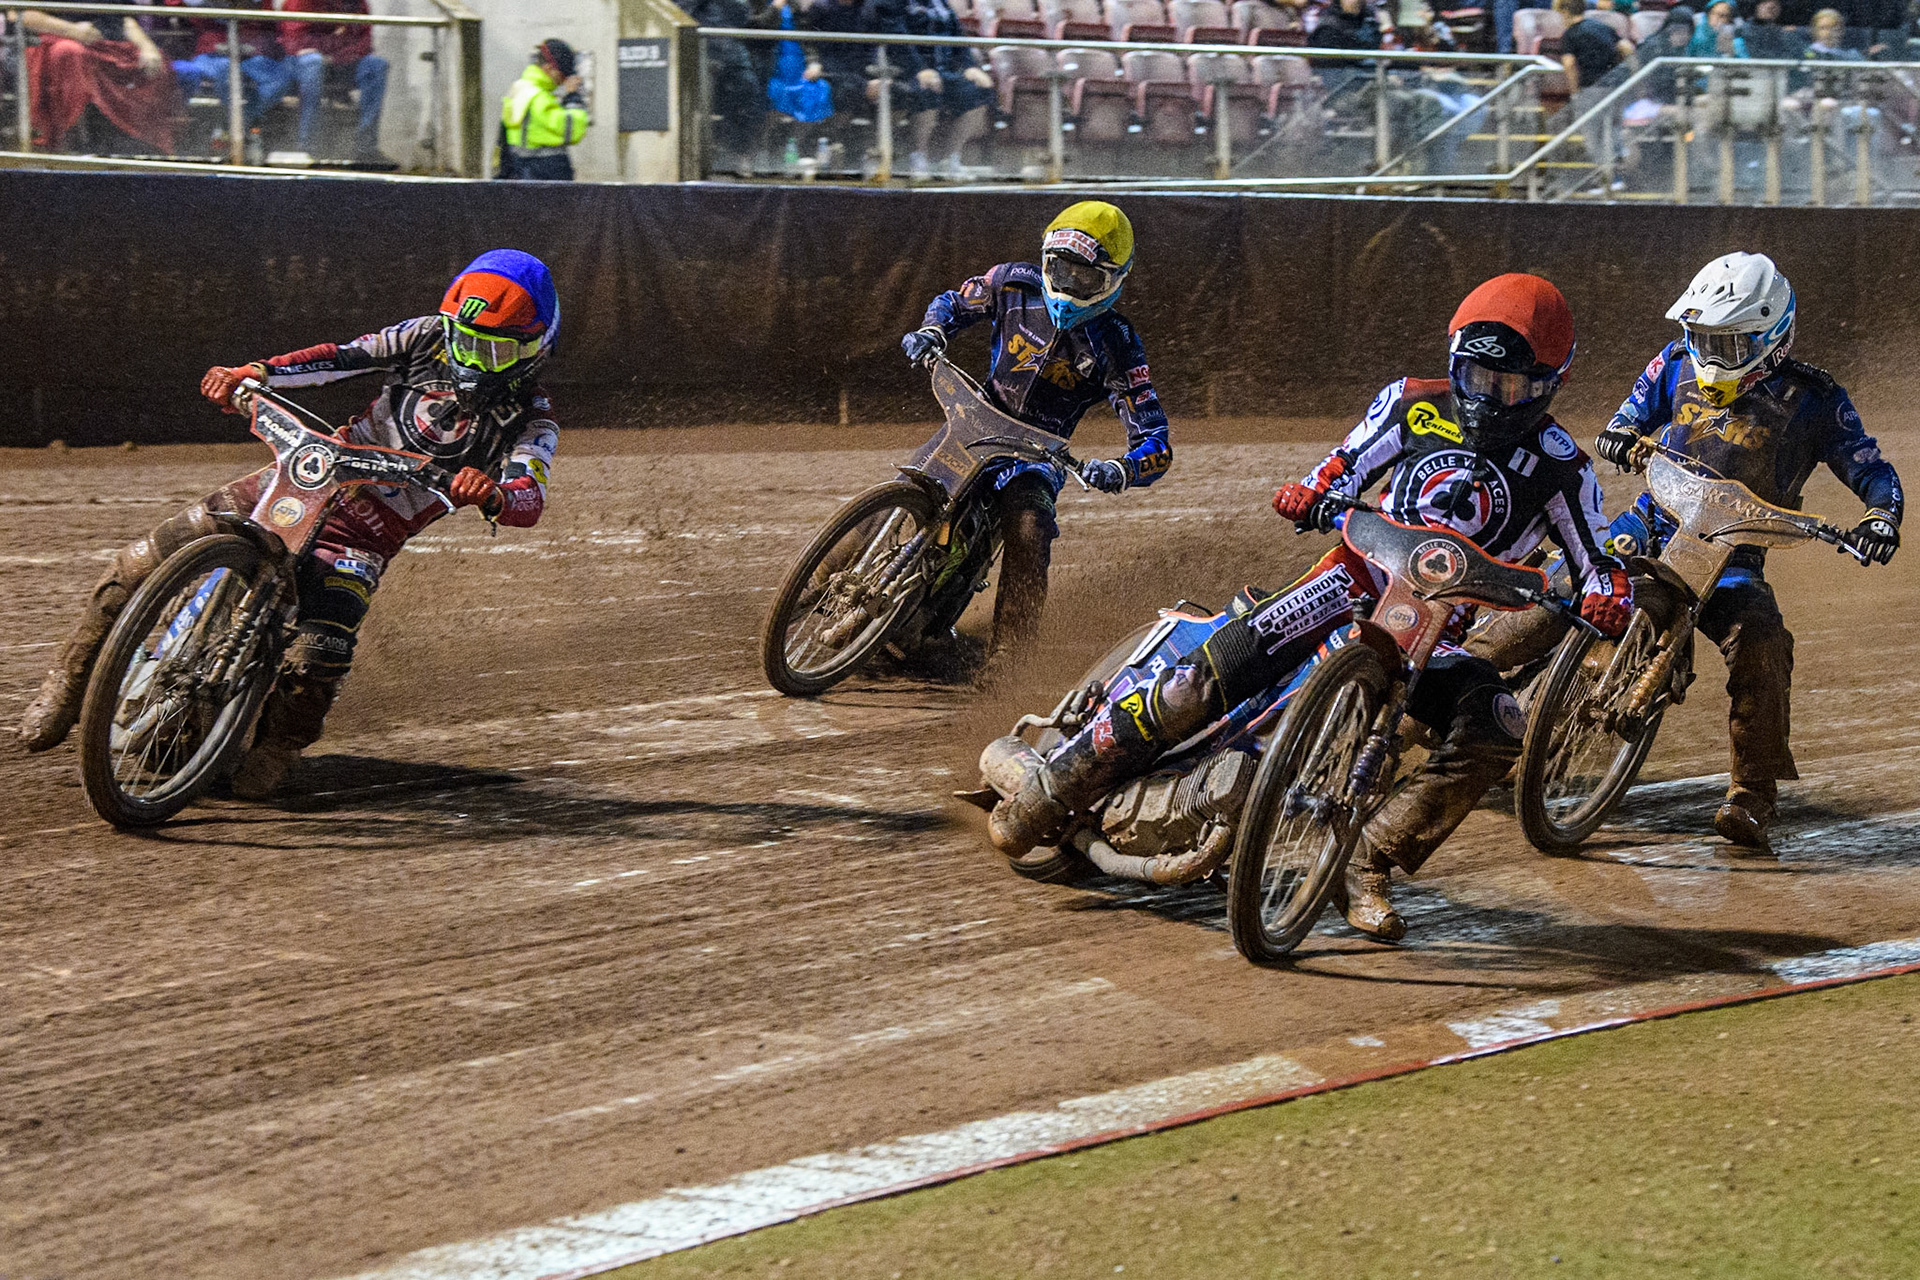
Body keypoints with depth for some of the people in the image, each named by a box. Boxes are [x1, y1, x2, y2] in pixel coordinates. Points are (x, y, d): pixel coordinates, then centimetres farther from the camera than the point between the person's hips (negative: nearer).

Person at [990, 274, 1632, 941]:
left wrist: (1606, 599, -21)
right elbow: (1349, 464, 12)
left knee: (1496, 731, -29)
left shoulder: (1561, 469, -1)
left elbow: (1598, 564, 3)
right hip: (1361, 573, -1)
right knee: (1216, 670, -23)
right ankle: (1056, 787, -14)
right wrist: (1313, 492, -12)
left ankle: (1368, 863, -16)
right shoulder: (1414, 403, 3)